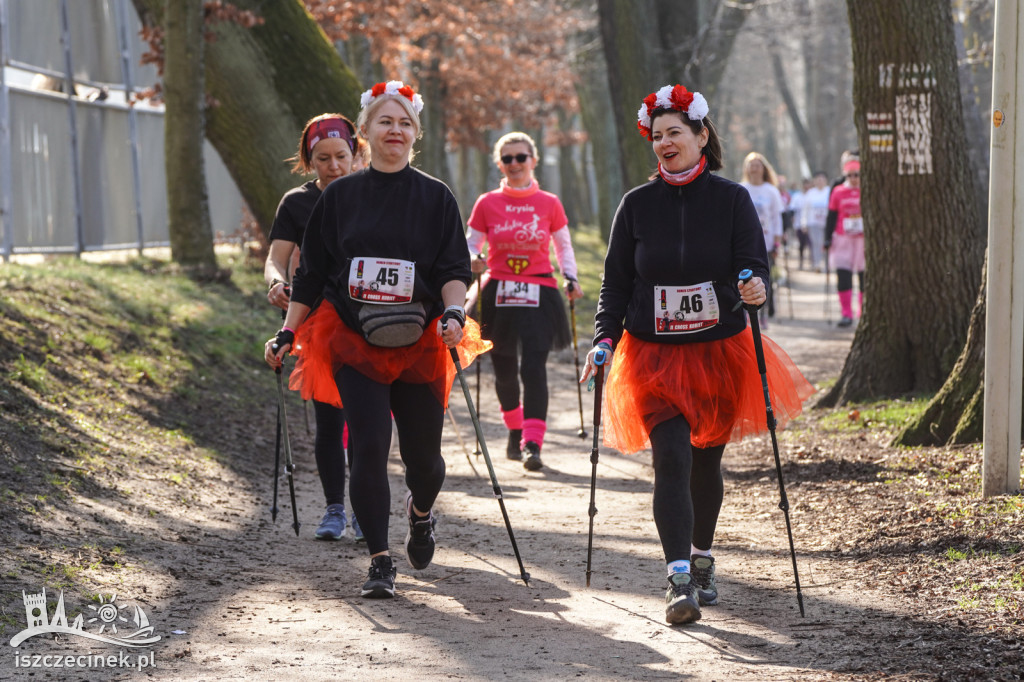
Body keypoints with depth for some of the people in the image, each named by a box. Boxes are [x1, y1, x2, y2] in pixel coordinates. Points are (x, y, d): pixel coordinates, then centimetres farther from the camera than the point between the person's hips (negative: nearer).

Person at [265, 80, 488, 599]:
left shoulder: (435, 197, 5)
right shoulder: (340, 196, 7)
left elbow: (454, 268, 0)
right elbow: (311, 272, 11)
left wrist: (454, 312, -18)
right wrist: (288, 332, 6)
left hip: (419, 346, 0)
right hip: (354, 343, 0)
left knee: (423, 455, 3)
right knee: (369, 448, -11)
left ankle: (421, 512, 38)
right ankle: (380, 562, -5)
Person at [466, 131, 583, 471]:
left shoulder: (549, 204, 4)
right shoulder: (487, 204, 3)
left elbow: (564, 246, 14)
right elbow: (471, 245, 8)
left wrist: (570, 279, -1)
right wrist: (473, 261, -14)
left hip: (538, 293, -1)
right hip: (499, 293, 1)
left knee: (534, 366, -14)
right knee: (504, 370, 10)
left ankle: (532, 444, -17)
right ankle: (515, 430, 36)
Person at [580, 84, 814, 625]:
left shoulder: (731, 199, 0)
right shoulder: (638, 205, 3)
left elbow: (755, 265, -4)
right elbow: (616, 281, 6)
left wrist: (754, 287, -28)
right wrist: (605, 338, -6)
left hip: (720, 351, 1)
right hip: (654, 354, -1)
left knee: (707, 460, 12)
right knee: (672, 458, -15)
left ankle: (701, 560, 35)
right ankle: (679, 580, -19)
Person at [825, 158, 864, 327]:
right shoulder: (838, 192, 3)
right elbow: (831, 217, 8)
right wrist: (828, 238, 3)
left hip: (864, 239, 0)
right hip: (842, 240, 0)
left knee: (864, 278, 6)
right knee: (843, 277, -9)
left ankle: (864, 313, 19)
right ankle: (846, 314, -5)